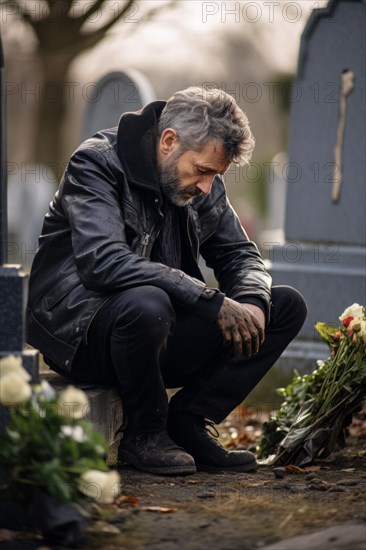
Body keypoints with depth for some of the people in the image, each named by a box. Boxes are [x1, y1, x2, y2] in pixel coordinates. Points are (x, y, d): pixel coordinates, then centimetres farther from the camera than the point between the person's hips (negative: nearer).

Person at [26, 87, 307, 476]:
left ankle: (187, 422, -4)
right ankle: (145, 434, -14)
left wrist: (252, 303, -12)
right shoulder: (97, 163, -16)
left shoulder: (204, 188, 6)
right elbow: (104, 261, -30)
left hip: (164, 333, 7)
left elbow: (240, 255, 14)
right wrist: (212, 301, -32)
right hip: (79, 333, -7)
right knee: (146, 305, -40)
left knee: (286, 306, -1)